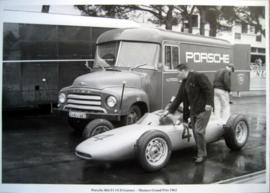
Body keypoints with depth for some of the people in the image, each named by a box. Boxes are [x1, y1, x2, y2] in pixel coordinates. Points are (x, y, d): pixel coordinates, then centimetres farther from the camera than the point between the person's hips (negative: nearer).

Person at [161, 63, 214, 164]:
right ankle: (201, 153, 19)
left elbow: (209, 89, -15)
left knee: (199, 131, -10)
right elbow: (178, 98, 15)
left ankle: (202, 154, 2)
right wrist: (169, 110, 13)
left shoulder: (198, 76, -11)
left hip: (203, 109, -8)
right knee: (195, 132, 8)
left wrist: (209, 103, -22)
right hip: (193, 111, 8)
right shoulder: (184, 83, 13)